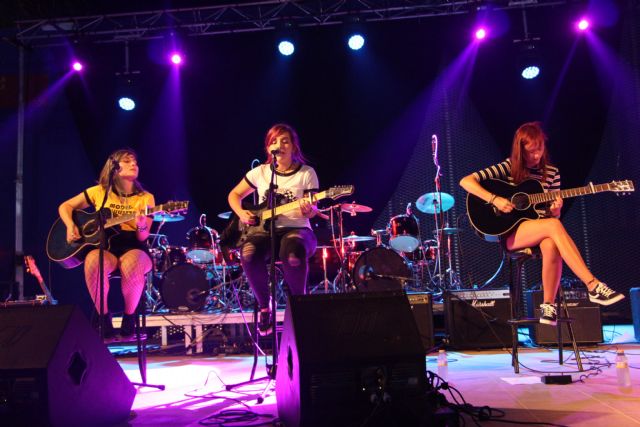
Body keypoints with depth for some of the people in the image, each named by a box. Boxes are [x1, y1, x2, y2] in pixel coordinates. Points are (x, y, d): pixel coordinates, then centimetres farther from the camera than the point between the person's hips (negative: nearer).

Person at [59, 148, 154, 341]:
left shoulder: (145, 198, 5)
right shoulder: (99, 191, 7)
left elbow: (142, 238, -4)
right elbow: (65, 206, 16)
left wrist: (142, 226, -27)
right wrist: (71, 226, -4)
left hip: (133, 248, -1)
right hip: (104, 245, 1)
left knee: (132, 265, -37)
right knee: (93, 261, -35)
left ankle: (129, 319, -15)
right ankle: (105, 320, -19)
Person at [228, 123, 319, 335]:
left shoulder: (307, 173, 2)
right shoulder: (260, 172, 8)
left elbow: (311, 210, -2)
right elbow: (234, 194, 19)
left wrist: (308, 209, -27)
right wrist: (241, 213, -1)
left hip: (296, 229, -2)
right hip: (265, 230, 2)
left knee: (293, 255, -39)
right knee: (249, 253, -33)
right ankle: (264, 305, -9)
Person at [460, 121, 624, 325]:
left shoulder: (551, 173, 9)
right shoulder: (508, 167, -2)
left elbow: (553, 215, 12)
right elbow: (465, 181, -9)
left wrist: (555, 210, -14)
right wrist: (495, 199, -21)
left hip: (541, 232, 3)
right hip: (511, 234, -3)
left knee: (551, 246, -36)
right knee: (554, 226, -34)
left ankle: (548, 305, -23)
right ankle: (593, 286, -35)